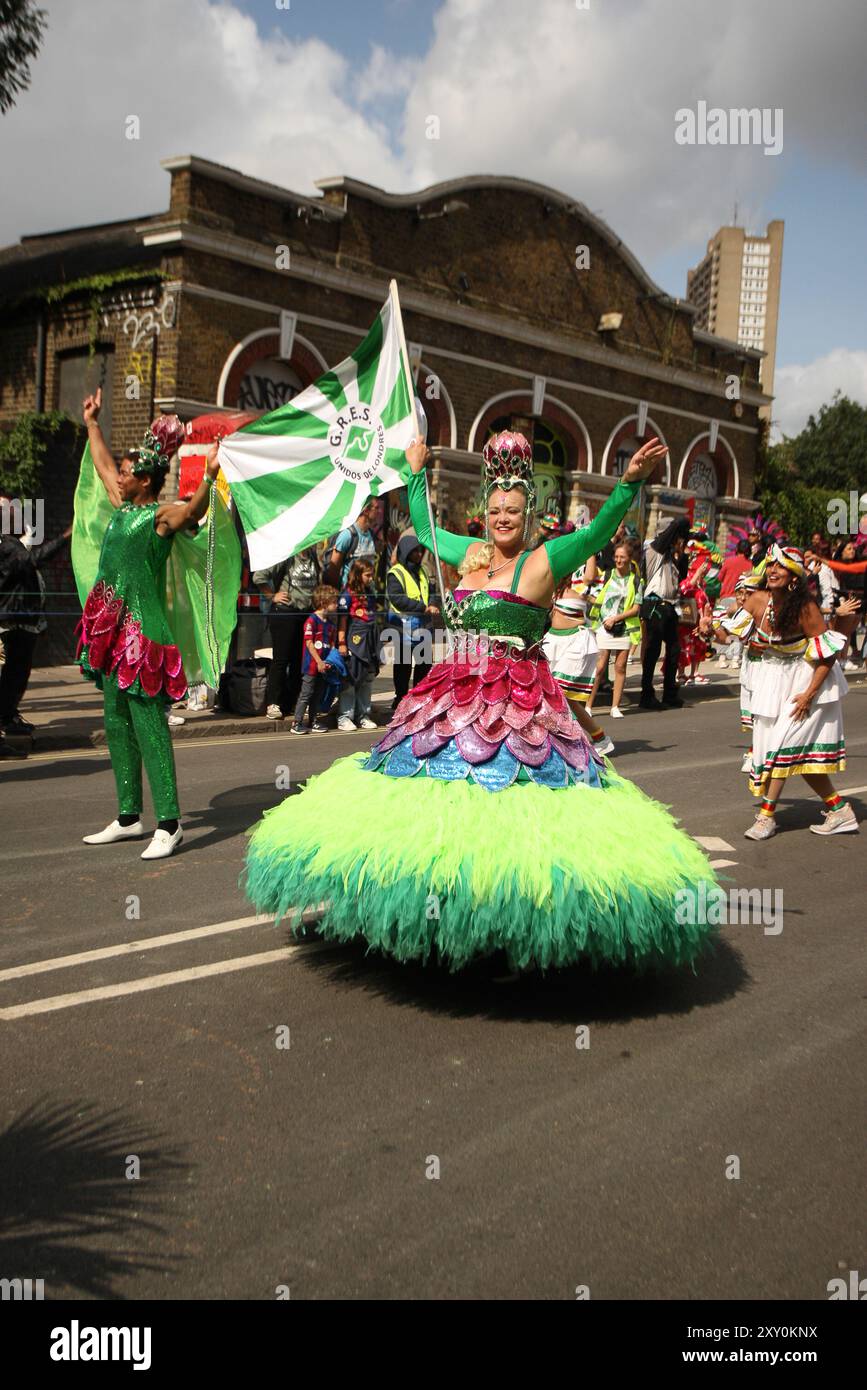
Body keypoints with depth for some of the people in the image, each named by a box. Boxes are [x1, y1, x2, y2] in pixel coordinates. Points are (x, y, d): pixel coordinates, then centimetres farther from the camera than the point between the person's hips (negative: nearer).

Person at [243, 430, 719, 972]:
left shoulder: (543, 561, -4)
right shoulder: (472, 554, 14)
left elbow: (599, 531, -17)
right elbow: (426, 528, 32)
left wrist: (630, 484, -31)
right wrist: (416, 472, 36)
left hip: (517, 704, -6)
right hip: (455, 698, 7)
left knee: (508, 811, -7)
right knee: (443, 800, 10)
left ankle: (514, 910, 6)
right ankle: (446, 895, 25)